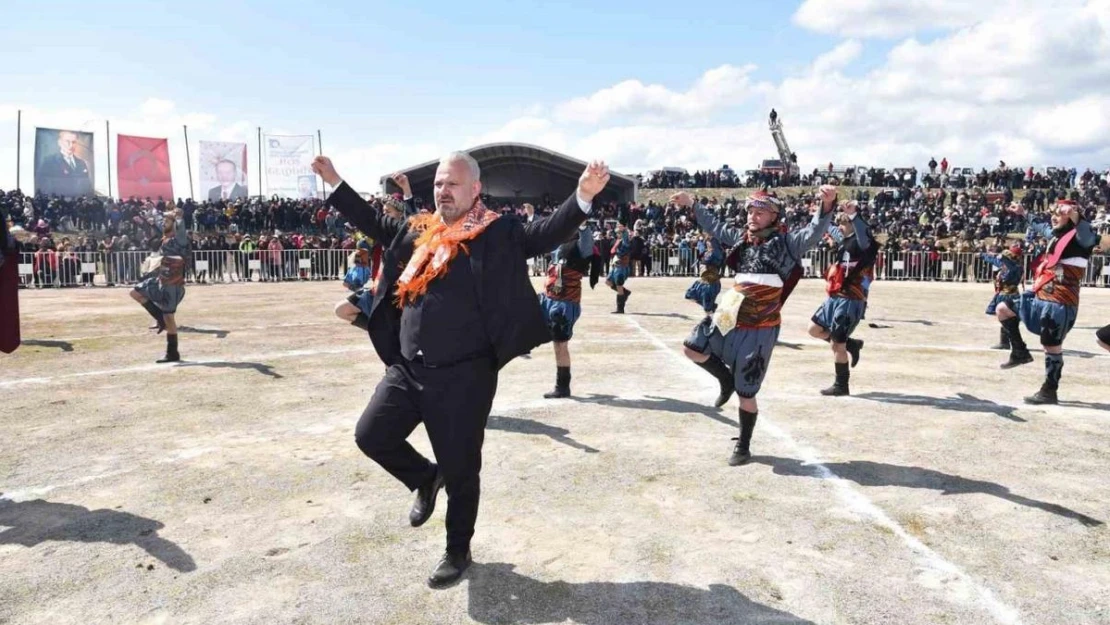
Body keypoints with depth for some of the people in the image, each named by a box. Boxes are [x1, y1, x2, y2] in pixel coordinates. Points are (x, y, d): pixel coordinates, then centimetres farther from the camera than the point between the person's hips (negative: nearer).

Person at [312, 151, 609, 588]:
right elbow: (372, 222, 27)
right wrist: (334, 183, 28)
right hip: (407, 368, 6)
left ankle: (458, 551, 29)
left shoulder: (497, 232, -4)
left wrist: (583, 196, -29)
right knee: (371, 435, 8)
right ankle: (425, 480, 34)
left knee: (460, 470, 6)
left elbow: (547, 234, -14)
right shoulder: (418, 229, 12)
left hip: (463, 375, -5)